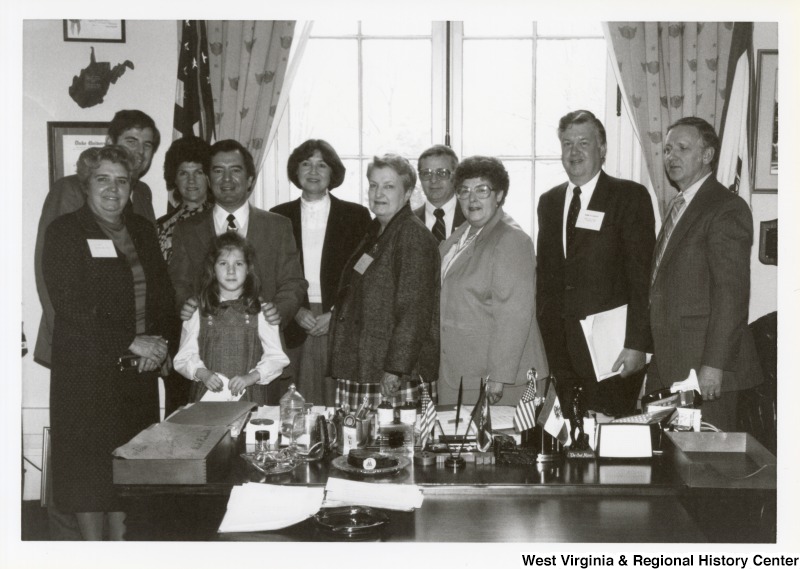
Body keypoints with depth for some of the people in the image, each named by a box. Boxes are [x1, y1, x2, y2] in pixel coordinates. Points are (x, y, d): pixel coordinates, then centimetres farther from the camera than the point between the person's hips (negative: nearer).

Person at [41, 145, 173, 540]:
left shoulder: (141, 230, 13)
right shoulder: (65, 232, -5)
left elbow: (161, 292, 14)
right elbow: (72, 305, -14)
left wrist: (159, 342, -3)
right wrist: (131, 342, -15)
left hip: (139, 367, 5)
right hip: (87, 370, -5)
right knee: (88, 463, 2)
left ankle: (120, 540, 22)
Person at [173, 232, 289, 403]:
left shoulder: (260, 310, 5)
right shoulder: (198, 310, 8)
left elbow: (276, 357, 3)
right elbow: (184, 357, 8)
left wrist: (250, 377, -10)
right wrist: (202, 373, -10)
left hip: (249, 396, 0)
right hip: (207, 396, 1)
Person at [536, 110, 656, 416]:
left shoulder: (630, 197, -3)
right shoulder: (549, 201, 14)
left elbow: (641, 277, -8)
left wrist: (636, 344, -14)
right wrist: (541, 338, 10)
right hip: (559, 345, 4)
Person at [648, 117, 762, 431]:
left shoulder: (727, 209, -11)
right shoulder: (678, 207, 18)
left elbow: (732, 294, -17)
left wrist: (714, 364, -21)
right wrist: (656, 354, 13)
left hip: (704, 365, -8)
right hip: (668, 363, 8)